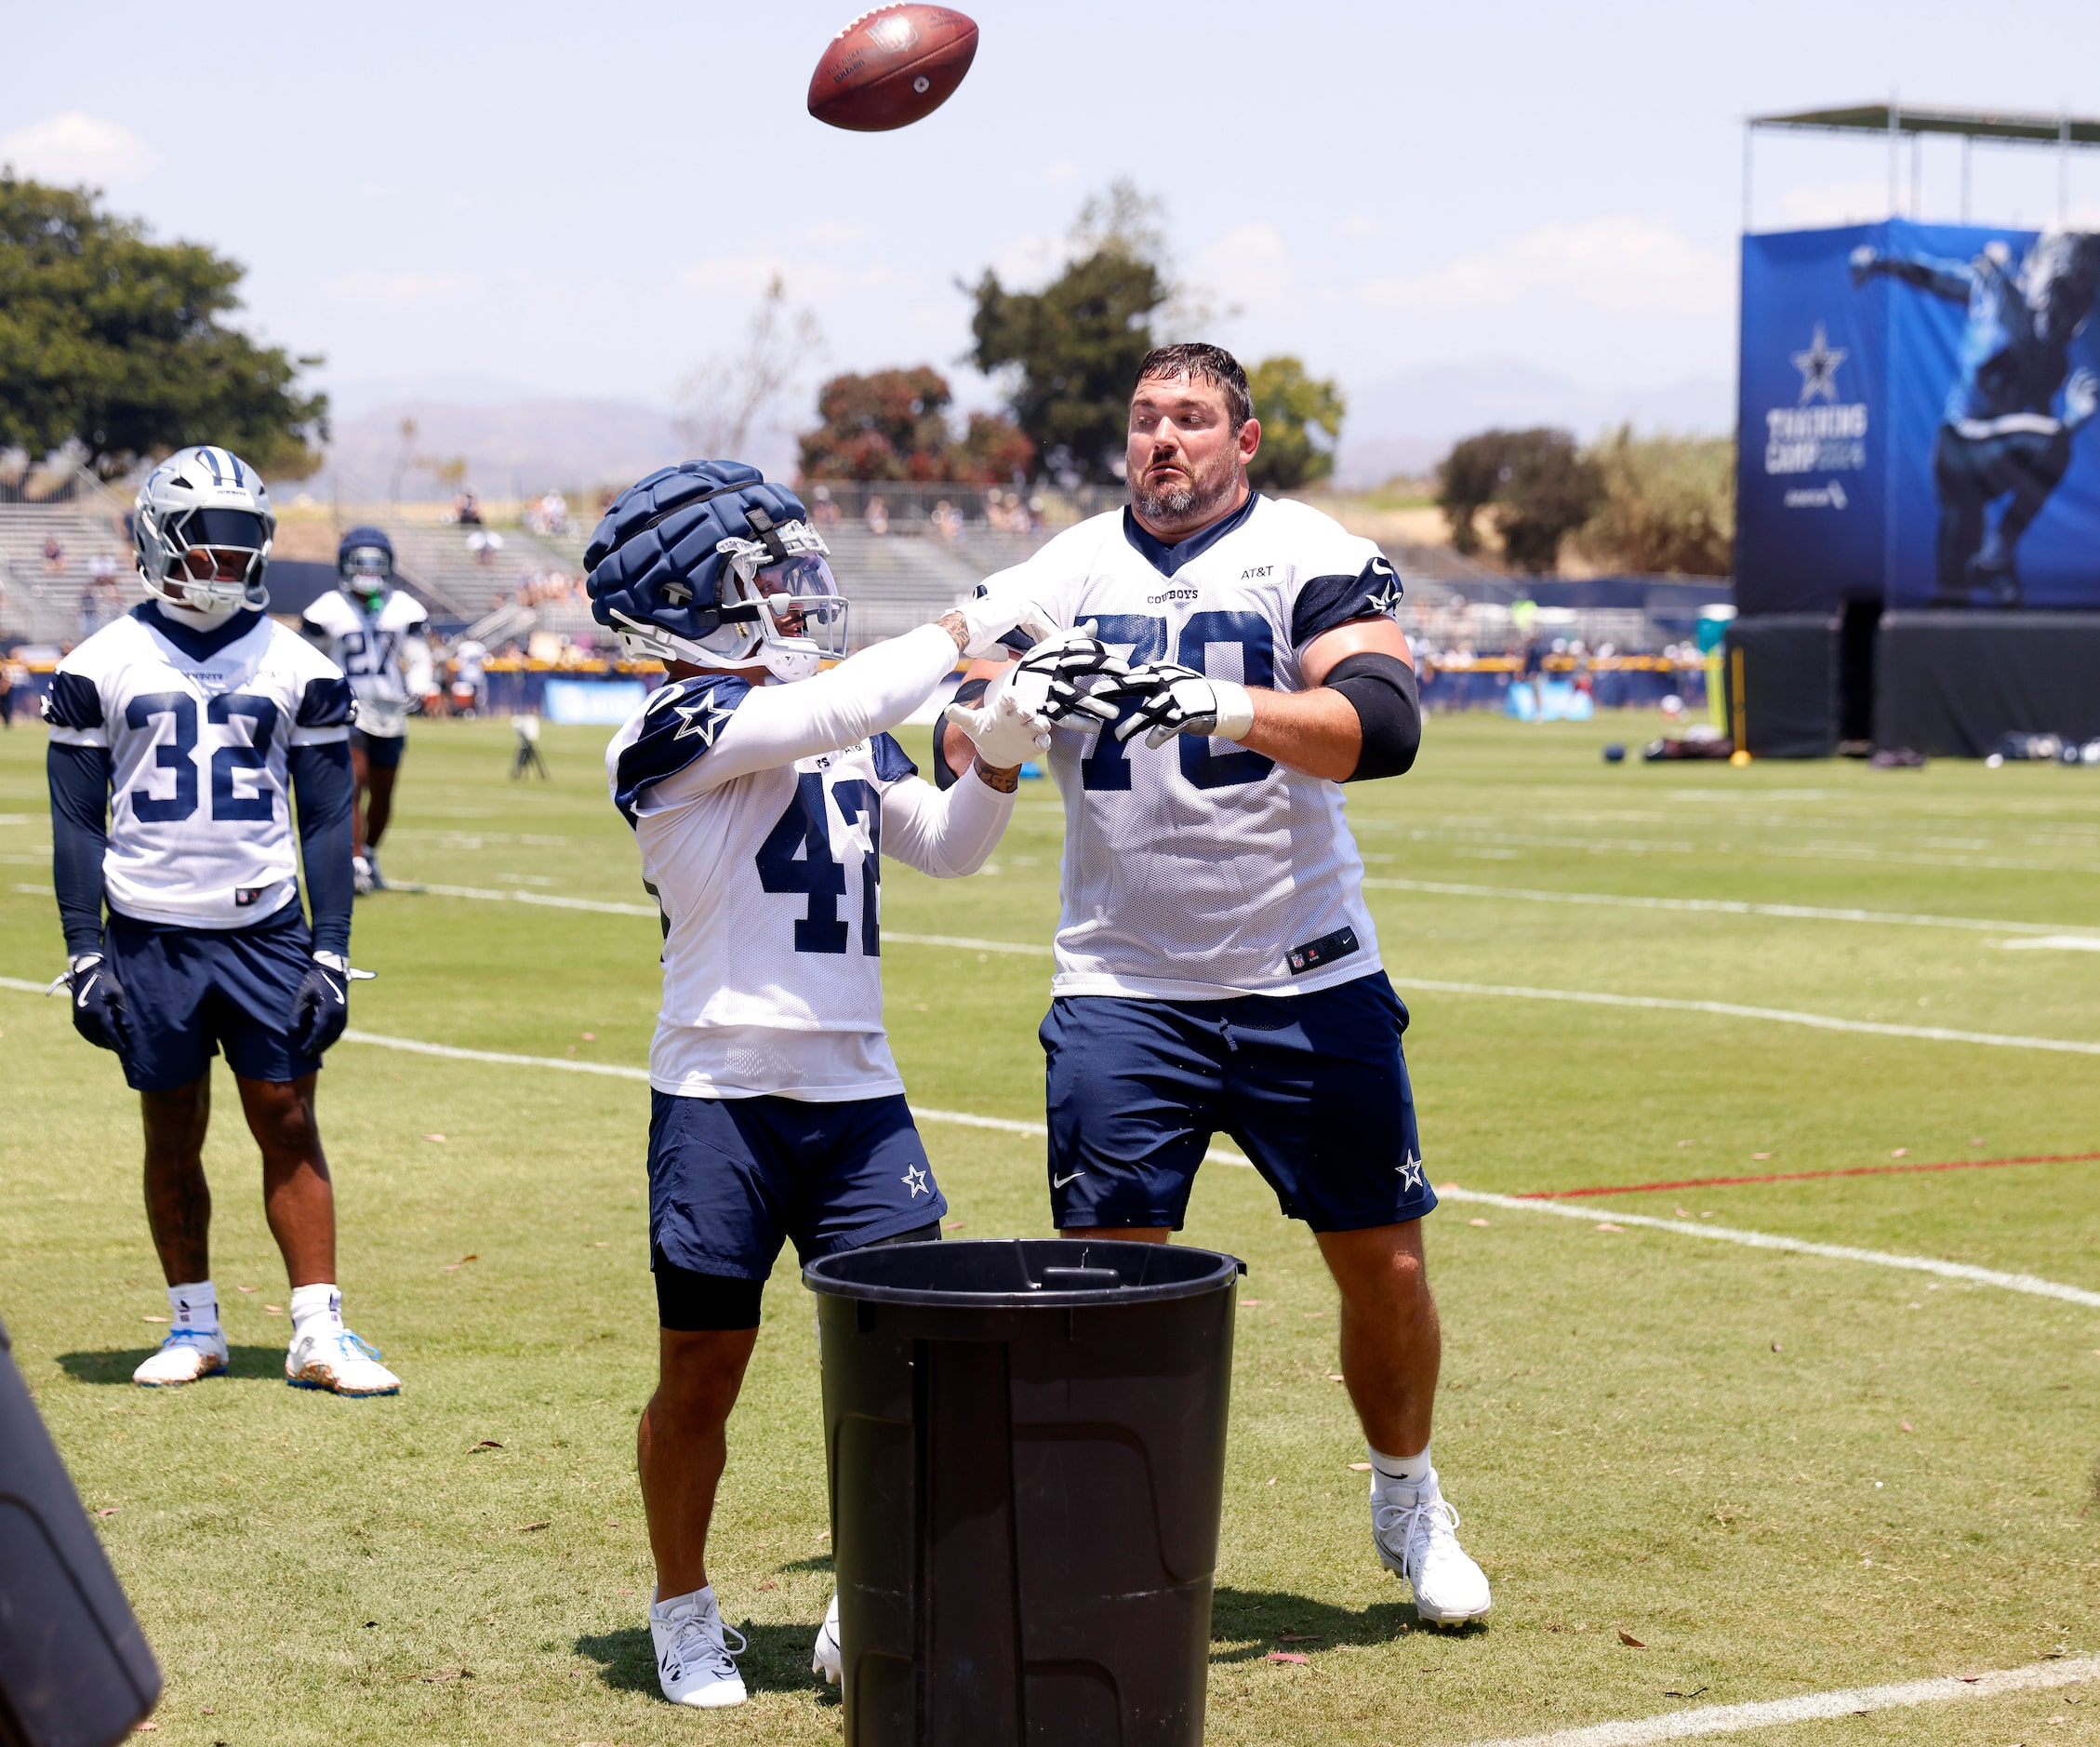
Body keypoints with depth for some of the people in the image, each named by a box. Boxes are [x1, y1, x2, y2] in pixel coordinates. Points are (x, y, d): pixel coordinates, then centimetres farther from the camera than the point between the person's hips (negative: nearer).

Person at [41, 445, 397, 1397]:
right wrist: (85, 954, -2)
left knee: (289, 1127, -2)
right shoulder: (102, 668, 1)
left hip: (267, 932, 0)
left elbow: (328, 821, 6)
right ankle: (194, 1325, 18)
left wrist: (331, 953, -1)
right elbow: (78, 824, 3)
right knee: (173, 1135, 7)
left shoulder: (298, 669, 4)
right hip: (149, 935, 0)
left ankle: (319, 1331, 1)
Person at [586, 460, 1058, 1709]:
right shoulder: (678, 728, -10)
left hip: (857, 1095, 6)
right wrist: (969, 632, -10)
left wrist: (1000, 758, 0)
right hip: (721, 1097, -6)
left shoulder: (850, 736, 12)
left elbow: (945, 846, 17)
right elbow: (840, 708, -22)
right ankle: (686, 1617, 25)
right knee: (701, 1375, 6)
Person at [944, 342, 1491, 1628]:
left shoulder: (1311, 557, -4)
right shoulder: (1066, 573, 6)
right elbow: (970, 745, -1)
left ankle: (1408, 1500, 30)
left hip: (1309, 981, -1)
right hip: (1123, 986, 1)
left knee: (1385, 1264, 6)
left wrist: (1225, 705, -35)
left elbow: (1382, 726, -20)